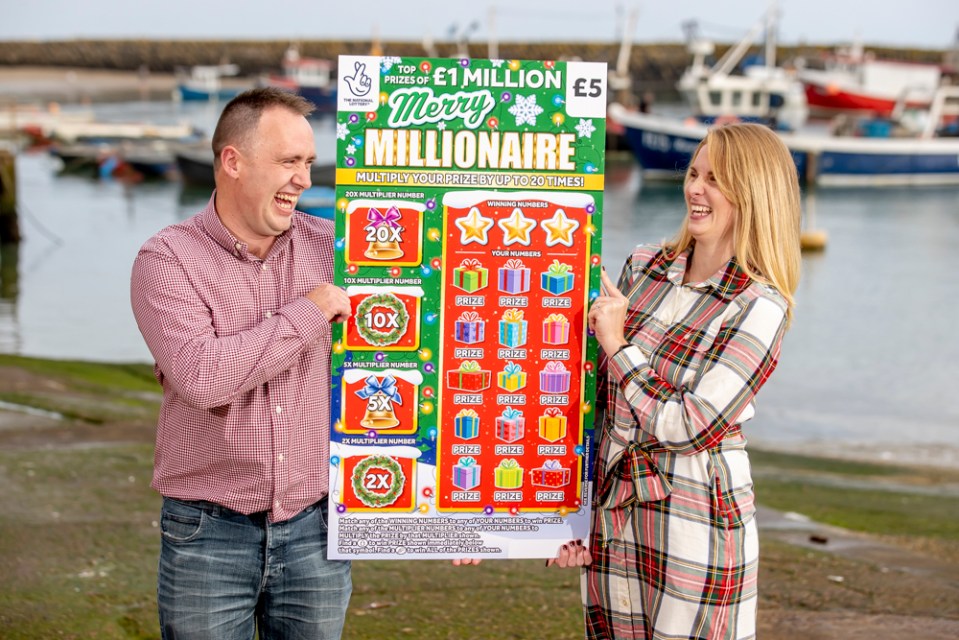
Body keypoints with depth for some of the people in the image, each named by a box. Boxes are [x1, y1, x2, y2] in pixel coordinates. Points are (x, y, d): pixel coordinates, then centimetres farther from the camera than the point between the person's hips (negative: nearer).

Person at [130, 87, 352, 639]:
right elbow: (203, 376, -23)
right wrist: (306, 314, -16)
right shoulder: (168, 259, -8)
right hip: (208, 532, -3)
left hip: (315, 526, 3)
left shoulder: (328, 246, 2)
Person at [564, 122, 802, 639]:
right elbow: (595, 393, 10)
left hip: (694, 520, -5)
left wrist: (618, 345, -12)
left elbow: (685, 426, -17)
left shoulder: (759, 307, -11)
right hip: (608, 515, 5)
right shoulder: (642, 267, 5)